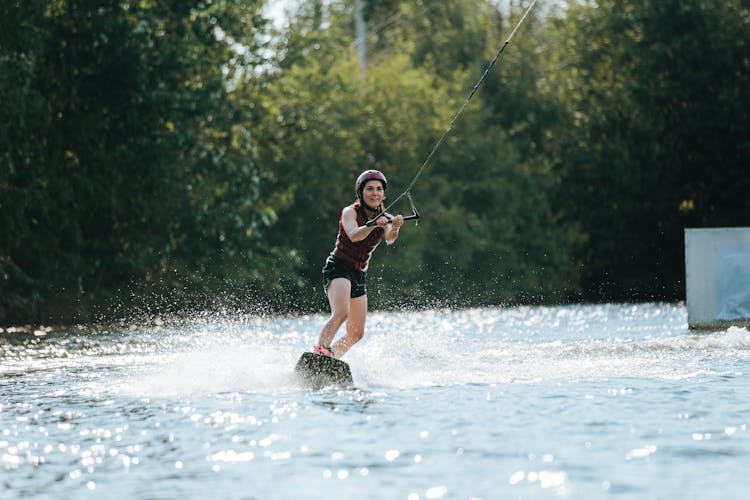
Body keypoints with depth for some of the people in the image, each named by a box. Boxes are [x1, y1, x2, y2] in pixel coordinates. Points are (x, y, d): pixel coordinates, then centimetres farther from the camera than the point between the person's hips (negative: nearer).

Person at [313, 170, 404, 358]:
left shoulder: (385, 219, 6)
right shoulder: (350, 212, -8)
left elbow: (389, 239, -17)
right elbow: (353, 236, -29)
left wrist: (394, 228, -40)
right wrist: (373, 225, -48)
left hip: (359, 275, 7)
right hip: (338, 267, -7)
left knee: (356, 333, 6)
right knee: (341, 313, -32)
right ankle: (319, 351, -43)